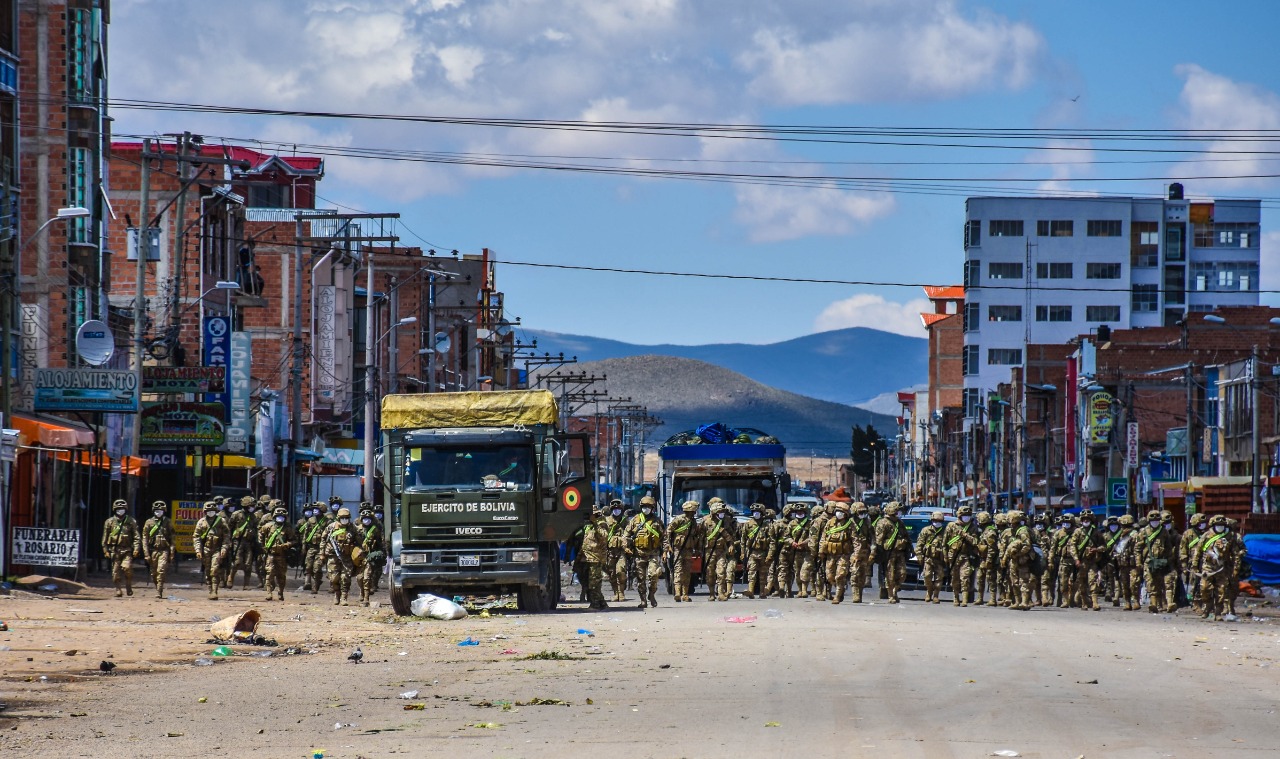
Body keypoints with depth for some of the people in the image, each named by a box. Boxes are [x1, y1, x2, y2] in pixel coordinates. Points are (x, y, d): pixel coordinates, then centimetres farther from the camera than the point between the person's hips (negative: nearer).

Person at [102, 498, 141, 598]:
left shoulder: (131, 521, 7)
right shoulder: (109, 522, 9)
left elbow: (137, 537, 6)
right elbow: (105, 537, 13)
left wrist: (136, 549, -5)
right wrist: (106, 550, 7)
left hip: (127, 550, -2)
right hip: (114, 550, 2)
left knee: (127, 568, -19)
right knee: (116, 572, -1)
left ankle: (129, 586, 0)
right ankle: (118, 590, 8)